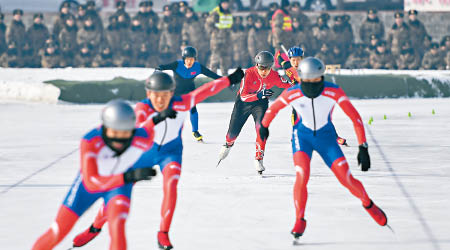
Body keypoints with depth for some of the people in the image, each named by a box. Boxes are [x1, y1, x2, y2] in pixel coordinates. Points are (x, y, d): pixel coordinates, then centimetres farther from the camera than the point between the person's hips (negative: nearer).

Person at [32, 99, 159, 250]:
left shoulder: (144, 139, -33)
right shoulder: (90, 142, -39)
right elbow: (91, 182, -47)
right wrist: (130, 176, -59)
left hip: (120, 184, 1)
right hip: (88, 183, -1)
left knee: (117, 228, -26)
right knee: (56, 234, 1)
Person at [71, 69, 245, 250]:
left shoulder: (181, 104, -26)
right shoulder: (143, 108, -31)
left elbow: (206, 90, -19)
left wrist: (230, 79, -13)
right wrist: (156, 119, -65)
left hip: (171, 152, 0)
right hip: (145, 152, 0)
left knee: (170, 186, -27)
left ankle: (163, 234, -11)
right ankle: (95, 228, 22)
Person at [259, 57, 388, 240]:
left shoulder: (334, 92, -25)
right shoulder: (292, 94, -22)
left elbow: (355, 117, -21)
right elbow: (273, 108, -1)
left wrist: (363, 148, -25)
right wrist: (264, 126, 17)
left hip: (326, 137, 0)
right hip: (302, 136, 0)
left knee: (347, 180, -5)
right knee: (302, 177, -24)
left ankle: (368, 204, 27)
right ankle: (300, 221, -5)